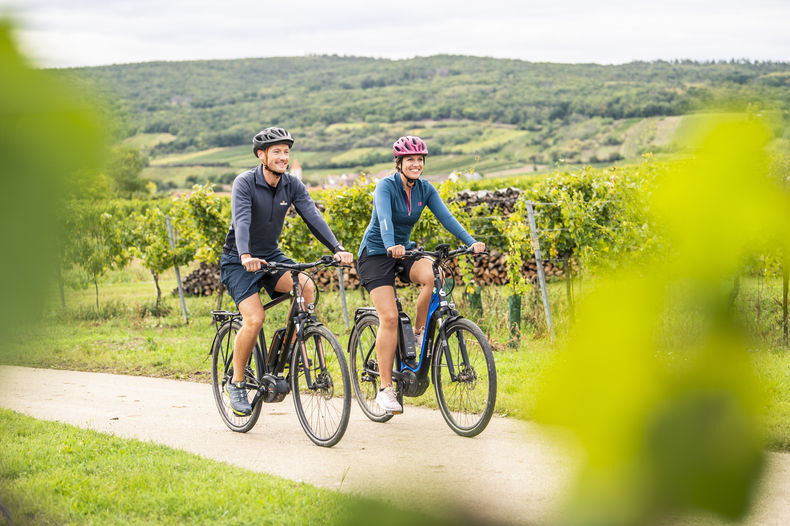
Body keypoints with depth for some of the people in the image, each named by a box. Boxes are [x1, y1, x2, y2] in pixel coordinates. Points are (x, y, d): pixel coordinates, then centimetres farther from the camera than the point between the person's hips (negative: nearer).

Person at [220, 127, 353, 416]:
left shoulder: (292, 185, -4)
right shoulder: (244, 183, -18)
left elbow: (313, 216, -15)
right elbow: (241, 220, -33)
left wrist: (337, 248, -30)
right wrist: (246, 257, -51)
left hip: (271, 256, 5)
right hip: (238, 262, -5)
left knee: (307, 288, -23)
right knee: (254, 319, -22)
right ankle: (236, 382, -4)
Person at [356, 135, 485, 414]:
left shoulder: (425, 189, 0)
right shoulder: (386, 186, -16)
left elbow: (445, 216, -11)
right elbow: (384, 218, -32)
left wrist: (471, 242, -27)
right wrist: (391, 245, -52)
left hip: (404, 250, 5)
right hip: (376, 253, -4)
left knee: (433, 275, -29)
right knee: (389, 317, -17)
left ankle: (420, 331, -7)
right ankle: (385, 388, -10)